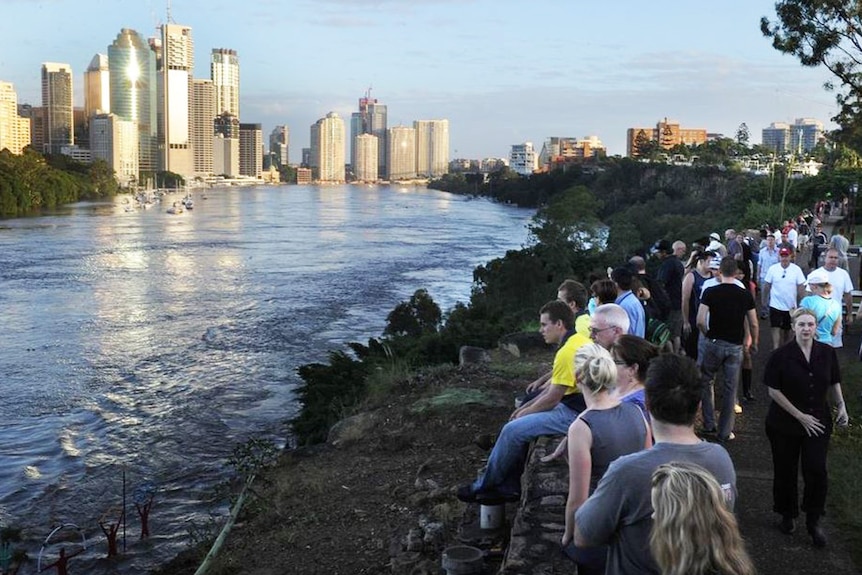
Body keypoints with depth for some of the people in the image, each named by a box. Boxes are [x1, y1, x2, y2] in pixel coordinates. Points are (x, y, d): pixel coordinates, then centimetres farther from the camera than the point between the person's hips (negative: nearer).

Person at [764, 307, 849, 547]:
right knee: (786, 472, 10)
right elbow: (773, 391, -12)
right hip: (785, 424, -2)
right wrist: (801, 417, -13)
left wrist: (841, 406, -5)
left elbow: (834, 384, 11)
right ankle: (787, 515, 32)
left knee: (817, 471, -6)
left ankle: (813, 521, 13)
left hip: (818, 423, 2)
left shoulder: (827, 353, -3)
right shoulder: (781, 356, -13)